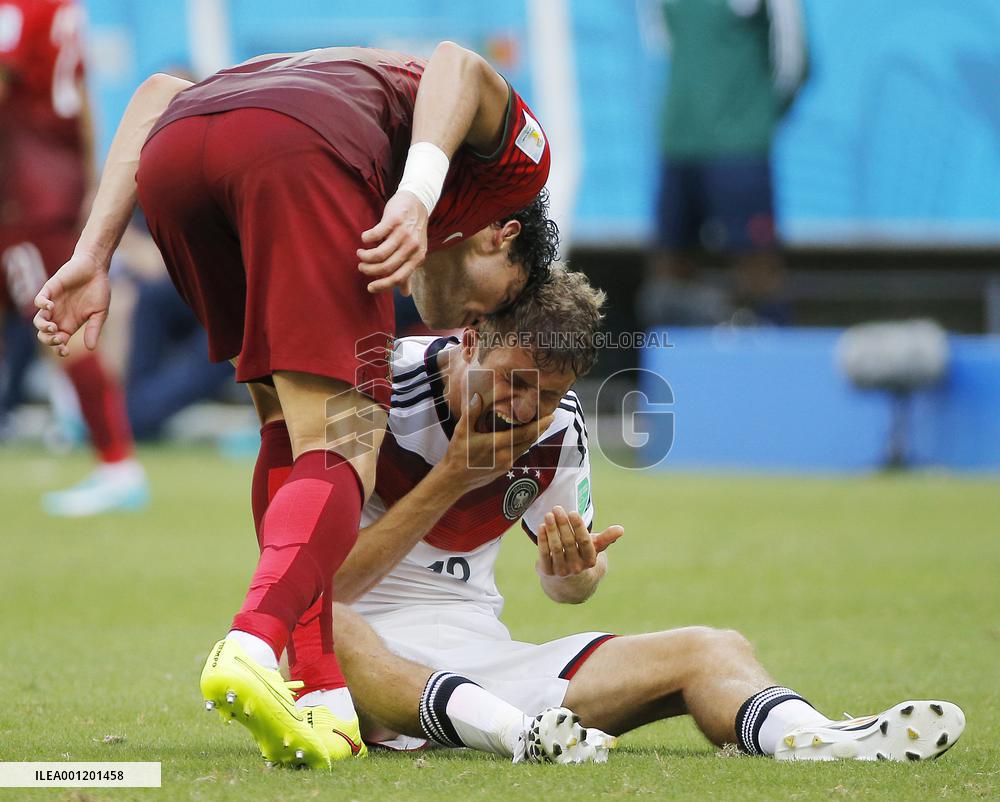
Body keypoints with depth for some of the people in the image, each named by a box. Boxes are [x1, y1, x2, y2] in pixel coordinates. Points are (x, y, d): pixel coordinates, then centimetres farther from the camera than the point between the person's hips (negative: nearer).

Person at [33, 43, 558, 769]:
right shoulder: (516, 153, 29)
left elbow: (158, 95, 33)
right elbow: (459, 65, 5)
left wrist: (94, 257, 24)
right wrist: (418, 195, -12)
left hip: (170, 159, 6)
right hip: (302, 154, -6)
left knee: (295, 435, 20)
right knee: (344, 448, -3)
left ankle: (326, 702, 13)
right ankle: (253, 649, -28)